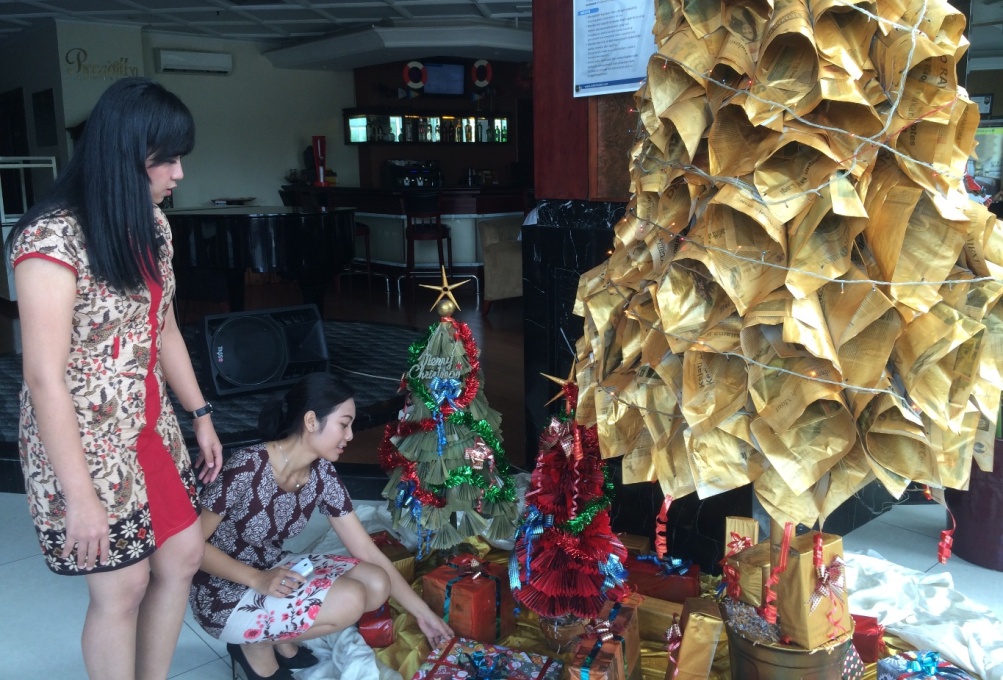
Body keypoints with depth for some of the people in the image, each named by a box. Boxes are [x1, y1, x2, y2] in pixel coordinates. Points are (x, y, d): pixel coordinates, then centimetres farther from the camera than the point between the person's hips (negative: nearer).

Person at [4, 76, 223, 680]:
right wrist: (78, 496, -20)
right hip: (83, 441, -8)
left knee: (184, 555, 15)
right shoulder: (54, 238, -23)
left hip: (150, 426, 8)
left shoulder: (151, 224, 2)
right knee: (122, 587, 5)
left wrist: (201, 415, 13)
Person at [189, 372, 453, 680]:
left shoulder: (321, 473, -7)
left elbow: (369, 553, -2)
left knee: (377, 585, -8)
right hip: (225, 596, -7)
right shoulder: (247, 468, -27)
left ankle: (281, 637, 9)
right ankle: (257, 645, 0)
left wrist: (422, 612, 0)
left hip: (274, 570, 7)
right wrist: (258, 580, -29)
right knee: (349, 600, -24)